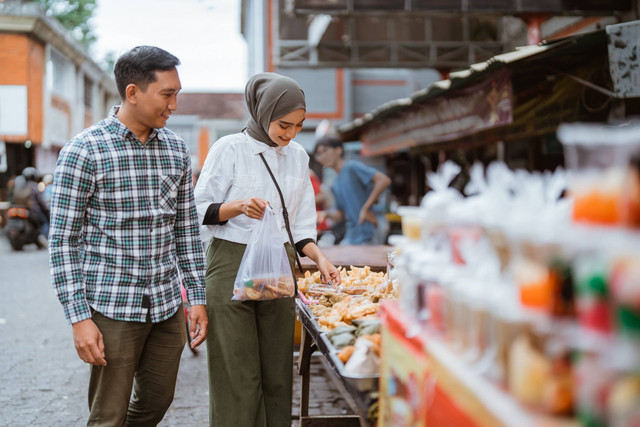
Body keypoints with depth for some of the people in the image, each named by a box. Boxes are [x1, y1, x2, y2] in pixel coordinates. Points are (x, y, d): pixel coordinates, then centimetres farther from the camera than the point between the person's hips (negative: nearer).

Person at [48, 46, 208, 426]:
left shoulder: (176, 149, 7)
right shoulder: (84, 152, -11)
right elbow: (64, 241, -10)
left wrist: (198, 297, 9)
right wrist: (79, 318, -14)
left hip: (168, 308, 6)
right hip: (113, 309, -5)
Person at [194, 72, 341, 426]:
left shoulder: (297, 156, 12)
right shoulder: (230, 149, -4)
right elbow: (200, 211, -2)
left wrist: (318, 257, 0)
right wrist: (238, 207, -19)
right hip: (232, 266, -5)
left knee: (276, 370, 5)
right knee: (238, 374, -4)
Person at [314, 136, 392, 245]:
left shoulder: (352, 167, -9)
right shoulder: (335, 185, 17)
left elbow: (384, 180, -20)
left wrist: (366, 208, -18)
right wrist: (327, 214, -1)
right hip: (349, 238, 9)